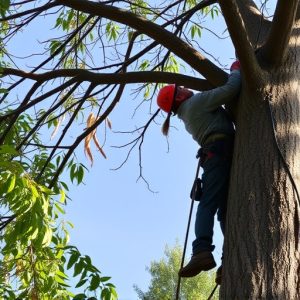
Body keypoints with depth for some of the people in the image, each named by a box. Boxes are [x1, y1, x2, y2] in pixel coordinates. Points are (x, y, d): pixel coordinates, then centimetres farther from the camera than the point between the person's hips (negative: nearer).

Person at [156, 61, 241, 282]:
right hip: (221, 149, -7)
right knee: (208, 204, -21)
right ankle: (202, 251, -31)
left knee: (224, 208, -4)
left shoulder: (188, 114, 31)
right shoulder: (197, 101, 4)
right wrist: (236, 70, 10)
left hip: (213, 152, 7)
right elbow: (230, 90, -9)